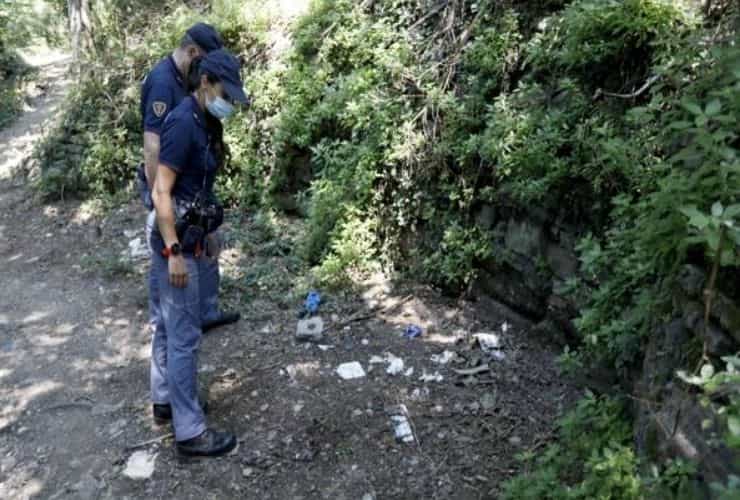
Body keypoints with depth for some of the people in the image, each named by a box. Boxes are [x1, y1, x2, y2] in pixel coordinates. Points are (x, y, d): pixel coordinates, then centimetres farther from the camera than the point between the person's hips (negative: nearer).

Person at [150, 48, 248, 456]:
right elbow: (161, 193, -22)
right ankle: (190, 432, 7)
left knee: (170, 325, 20)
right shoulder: (184, 123, -19)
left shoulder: (203, 122, 10)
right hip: (177, 242, -10)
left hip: (186, 238, 10)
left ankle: (164, 398, 37)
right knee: (185, 335, -4)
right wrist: (174, 251, -24)